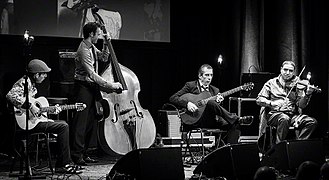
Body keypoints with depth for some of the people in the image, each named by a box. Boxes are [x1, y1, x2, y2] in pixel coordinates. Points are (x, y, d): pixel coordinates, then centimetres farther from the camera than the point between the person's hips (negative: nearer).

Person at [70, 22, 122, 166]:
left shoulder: (92, 47, 10)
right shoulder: (84, 50, -20)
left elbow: (104, 58, 26)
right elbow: (92, 74, -25)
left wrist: (106, 45, 10)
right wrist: (111, 85, -24)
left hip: (91, 87, 10)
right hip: (83, 87, -10)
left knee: (90, 122, 11)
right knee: (81, 122, -9)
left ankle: (83, 153, 17)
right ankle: (77, 155, -7)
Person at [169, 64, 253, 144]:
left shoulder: (215, 90, 21)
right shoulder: (190, 85, 8)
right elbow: (172, 98, -1)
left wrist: (217, 103, -8)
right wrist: (187, 103, -18)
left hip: (211, 121, 5)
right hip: (196, 120, -5)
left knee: (235, 125, -21)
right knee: (210, 103, -33)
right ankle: (238, 119, -29)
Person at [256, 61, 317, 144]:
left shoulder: (297, 85, 12)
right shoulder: (271, 83, 9)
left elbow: (301, 105, 2)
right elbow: (259, 100, 3)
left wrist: (308, 94, -17)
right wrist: (271, 103, -16)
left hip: (293, 115, 3)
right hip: (274, 114, -3)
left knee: (312, 122, -20)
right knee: (284, 119, -37)